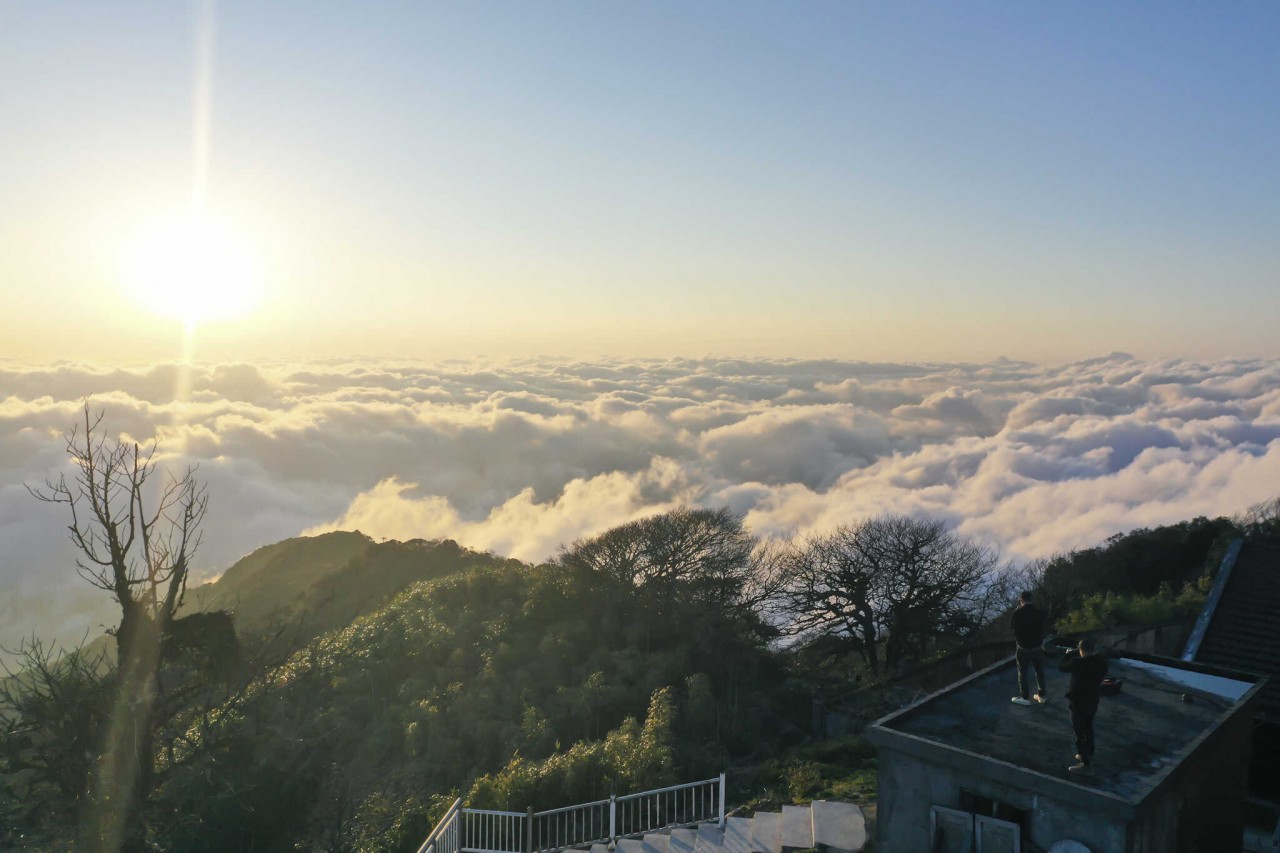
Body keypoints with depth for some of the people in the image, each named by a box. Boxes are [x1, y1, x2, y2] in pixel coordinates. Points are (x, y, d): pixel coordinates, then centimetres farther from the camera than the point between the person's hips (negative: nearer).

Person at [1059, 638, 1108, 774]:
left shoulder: (1078, 662, -28)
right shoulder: (1101, 661, -9)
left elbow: (1062, 667, -11)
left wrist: (1070, 654, 3)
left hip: (1079, 702, -7)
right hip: (1093, 701, 7)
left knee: (1079, 733, 4)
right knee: (1088, 728, 26)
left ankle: (1086, 763, 7)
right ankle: (1088, 754, 41)